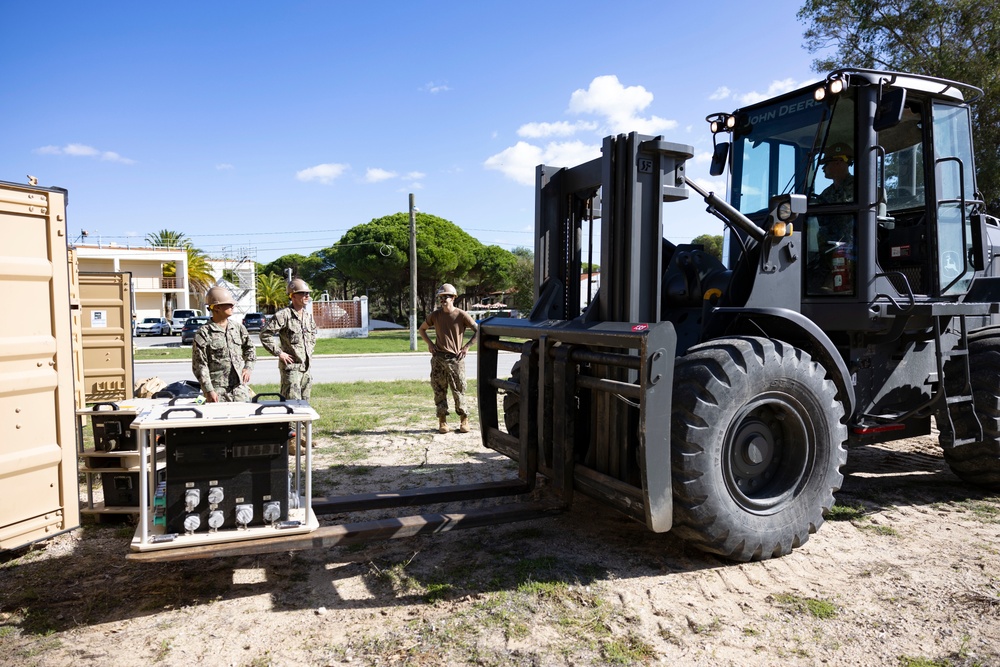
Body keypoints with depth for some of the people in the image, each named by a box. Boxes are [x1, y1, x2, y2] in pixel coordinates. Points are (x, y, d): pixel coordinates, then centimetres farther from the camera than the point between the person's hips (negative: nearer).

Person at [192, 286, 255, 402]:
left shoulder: (238, 327, 10)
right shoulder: (203, 333, -5)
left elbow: (249, 348, 26)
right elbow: (200, 365, -7)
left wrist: (248, 368, 11)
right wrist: (208, 390, -11)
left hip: (240, 386, 4)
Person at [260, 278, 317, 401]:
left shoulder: (308, 315, 10)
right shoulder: (284, 315, -13)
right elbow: (265, 334, -16)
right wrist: (279, 353, -15)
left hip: (306, 365, 7)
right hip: (291, 365, -7)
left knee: (304, 402, 14)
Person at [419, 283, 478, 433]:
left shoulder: (461, 315, -3)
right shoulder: (435, 315, 6)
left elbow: (478, 331, -1)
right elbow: (422, 329, 21)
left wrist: (466, 347, -6)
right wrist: (429, 343, 6)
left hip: (455, 359, -3)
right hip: (438, 359, 3)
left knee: (458, 391, 0)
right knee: (439, 391, 4)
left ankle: (464, 420, 13)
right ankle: (442, 421, 12)